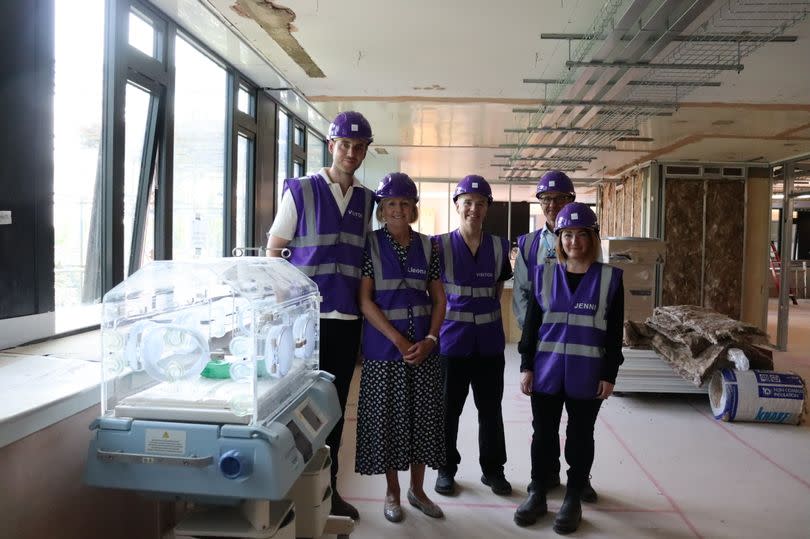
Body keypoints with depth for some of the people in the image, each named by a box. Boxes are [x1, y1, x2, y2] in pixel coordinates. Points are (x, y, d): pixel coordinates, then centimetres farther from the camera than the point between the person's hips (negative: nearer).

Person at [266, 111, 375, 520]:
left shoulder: (367, 200, 9)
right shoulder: (300, 190, -3)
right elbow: (273, 251, -1)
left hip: (347, 319, 4)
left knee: (335, 406, 12)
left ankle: (328, 486, 27)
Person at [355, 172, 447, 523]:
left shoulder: (427, 246, 5)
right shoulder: (371, 244, -4)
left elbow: (438, 298, 7)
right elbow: (365, 300, -9)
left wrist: (430, 340, -8)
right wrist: (399, 340, -15)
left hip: (423, 345, 3)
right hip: (383, 344, -3)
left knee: (423, 414, 8)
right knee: (388, 415, 5)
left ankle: (417, 489, 27)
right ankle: (392, 491, 25)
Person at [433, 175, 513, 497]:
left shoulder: (498, 247, 4)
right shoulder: (441, 245, -4)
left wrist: (485, 313, 7)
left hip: (489, 340, 3)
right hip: (452, 338, -2)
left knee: (490, 407, 12)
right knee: (448, 407, 9)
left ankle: (492, 468, 29)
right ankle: (446, 468, 27)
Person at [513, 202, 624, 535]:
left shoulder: (610, 278, -1)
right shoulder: (544, 274, 2)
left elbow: (614, 332, 0)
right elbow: (531, 323, 3)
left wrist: (610, 374, -3)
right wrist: (526, 366, 0)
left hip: (587, 374, -1)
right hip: (547, 370, 1)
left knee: (580, 437, 11)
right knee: (543, 433, 10)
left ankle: (573, 499, 26)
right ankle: (537, 493, 27)